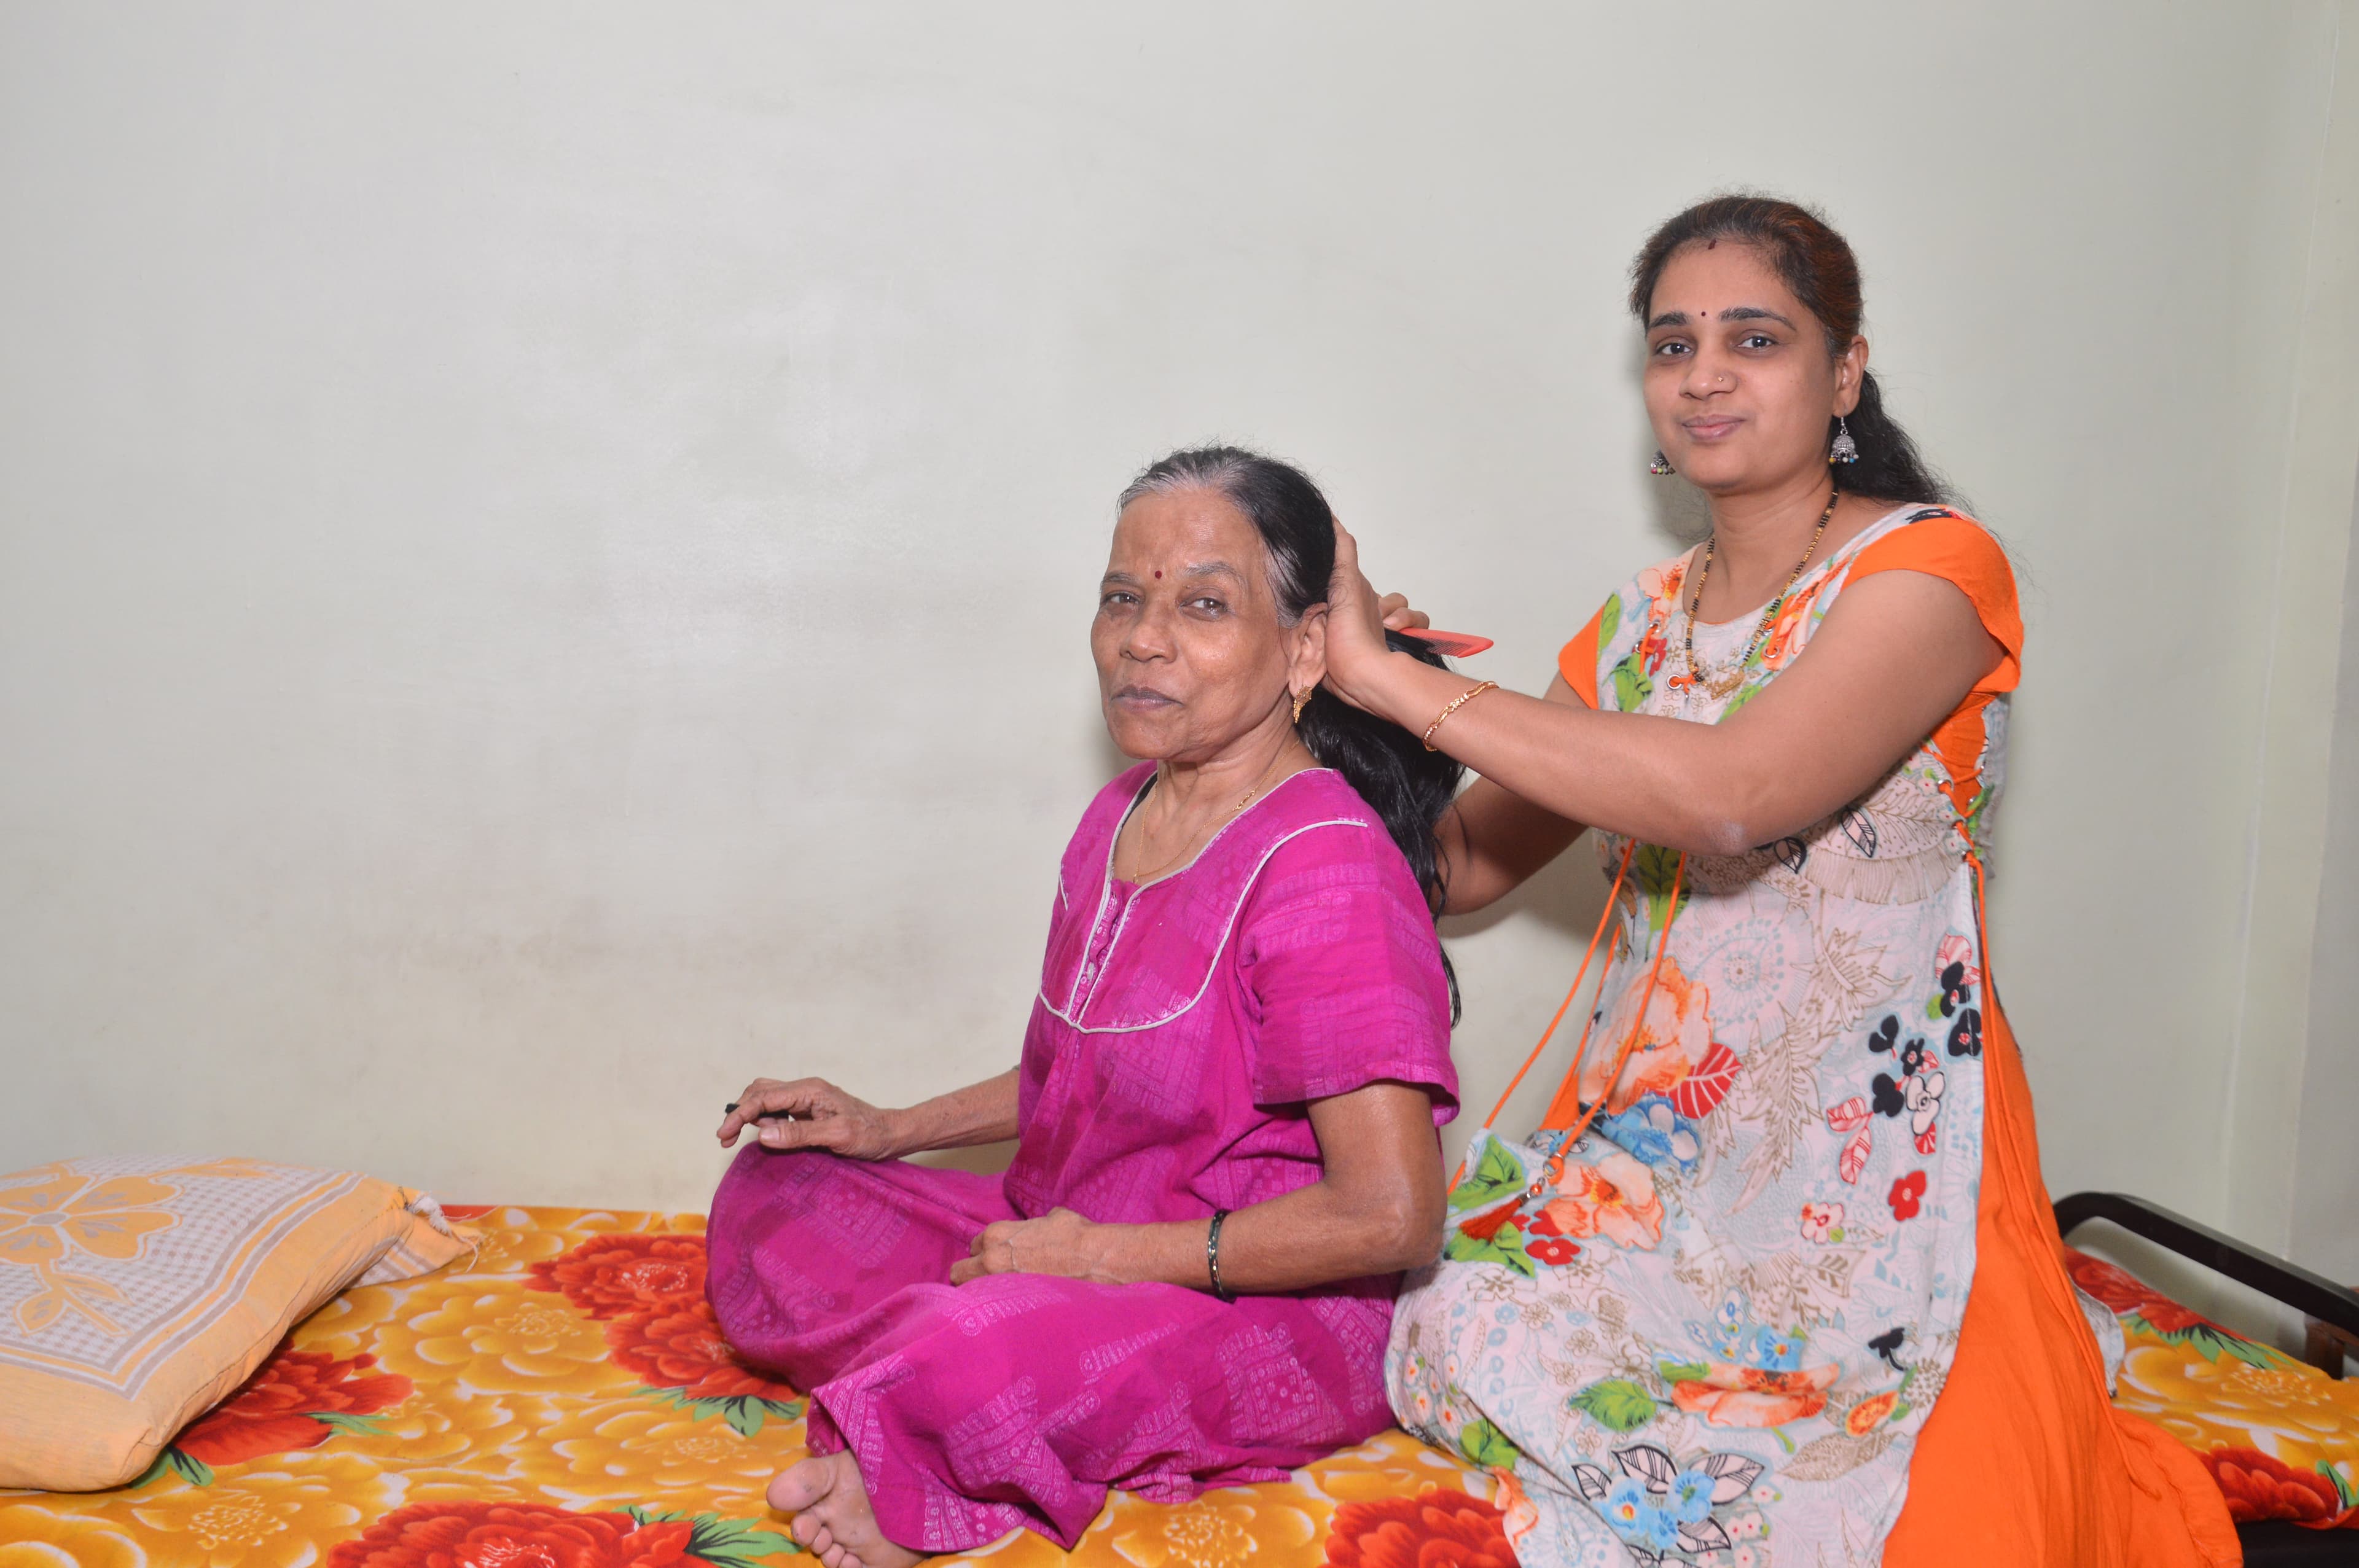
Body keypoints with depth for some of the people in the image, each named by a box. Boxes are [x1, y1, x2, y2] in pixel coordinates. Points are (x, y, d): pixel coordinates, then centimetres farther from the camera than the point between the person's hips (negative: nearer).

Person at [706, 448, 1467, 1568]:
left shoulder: (1325, 868, -21)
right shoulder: (1120, 818, 7)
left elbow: (1391, 1214, -25)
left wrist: (1099, 1253, -19)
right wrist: (891, 1129, 13)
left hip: (1272, 1315, -9)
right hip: (1070, 1252, 9)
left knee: (971, 1358, -37)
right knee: (773, 1198, 4)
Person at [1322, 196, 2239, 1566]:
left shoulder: (1929, 568, -8)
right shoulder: (1641, 622, 12)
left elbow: (1731, 797, -25)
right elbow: (1464, 865, 15)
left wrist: (1398, 680, -19)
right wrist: (1352, 706, -4)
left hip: (1872, 1169, -4)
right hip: (1654, 1140, 5)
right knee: (1462, 1337, -20)